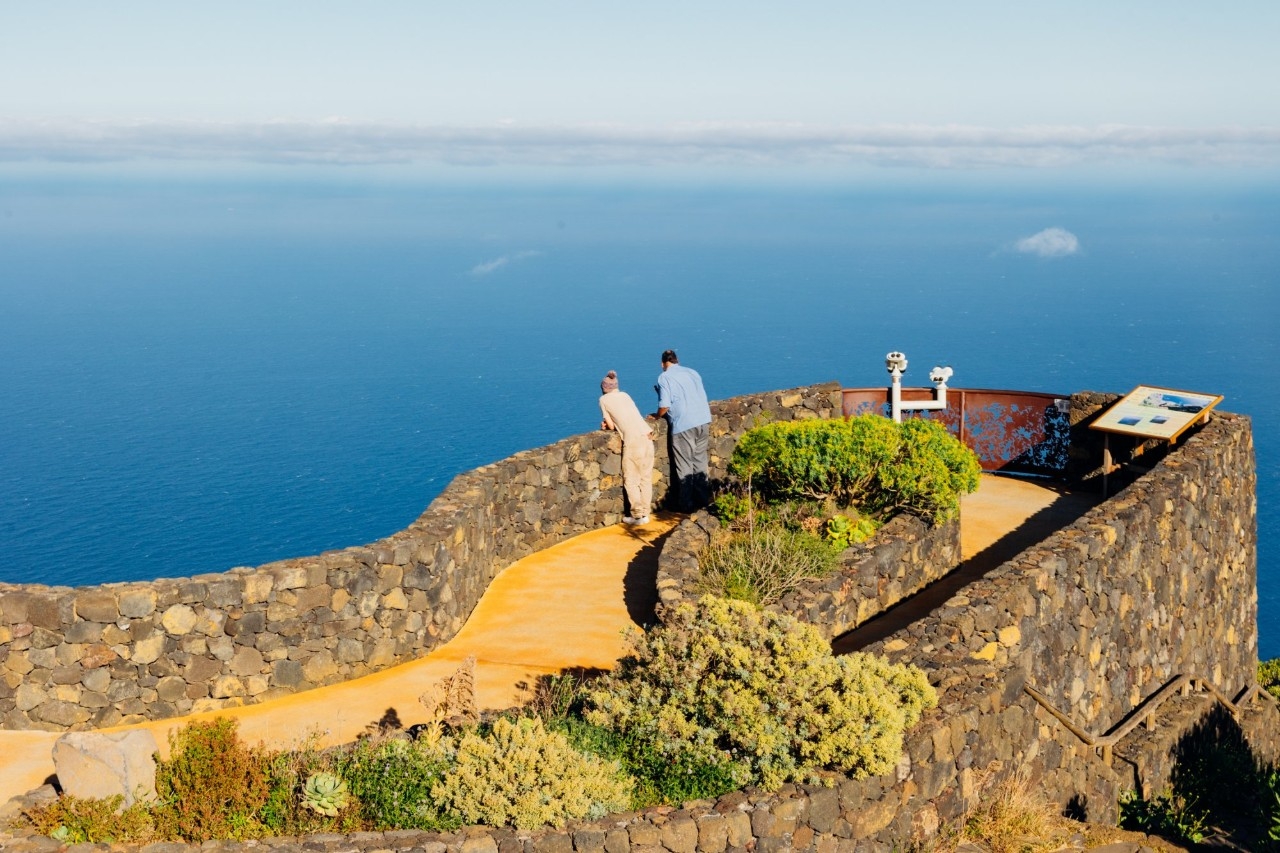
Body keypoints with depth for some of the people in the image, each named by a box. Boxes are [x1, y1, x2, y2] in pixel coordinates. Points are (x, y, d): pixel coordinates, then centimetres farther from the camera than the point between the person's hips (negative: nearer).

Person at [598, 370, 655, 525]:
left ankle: (638, 515, 1)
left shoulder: (604, 399, 8)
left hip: (633, 439, -6)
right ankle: (645, 513, 14)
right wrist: (608, 423, 21)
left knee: (630, 480, 3)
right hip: (647, 435, 6)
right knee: (646, 478, 11)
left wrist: (606, 425, 27)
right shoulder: (625, 395, 22)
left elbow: (611, 426, 8)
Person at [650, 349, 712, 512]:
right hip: (704, 420, 6)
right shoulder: (692, 372, 16)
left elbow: (664, 406, -9)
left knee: (684, 466, 2)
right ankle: (703, 498, 22)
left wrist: (656, 416, 11)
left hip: (684, 425, -6)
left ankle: (686, 505, 6)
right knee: (700, 462, 17)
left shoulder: (665, 377, -2)